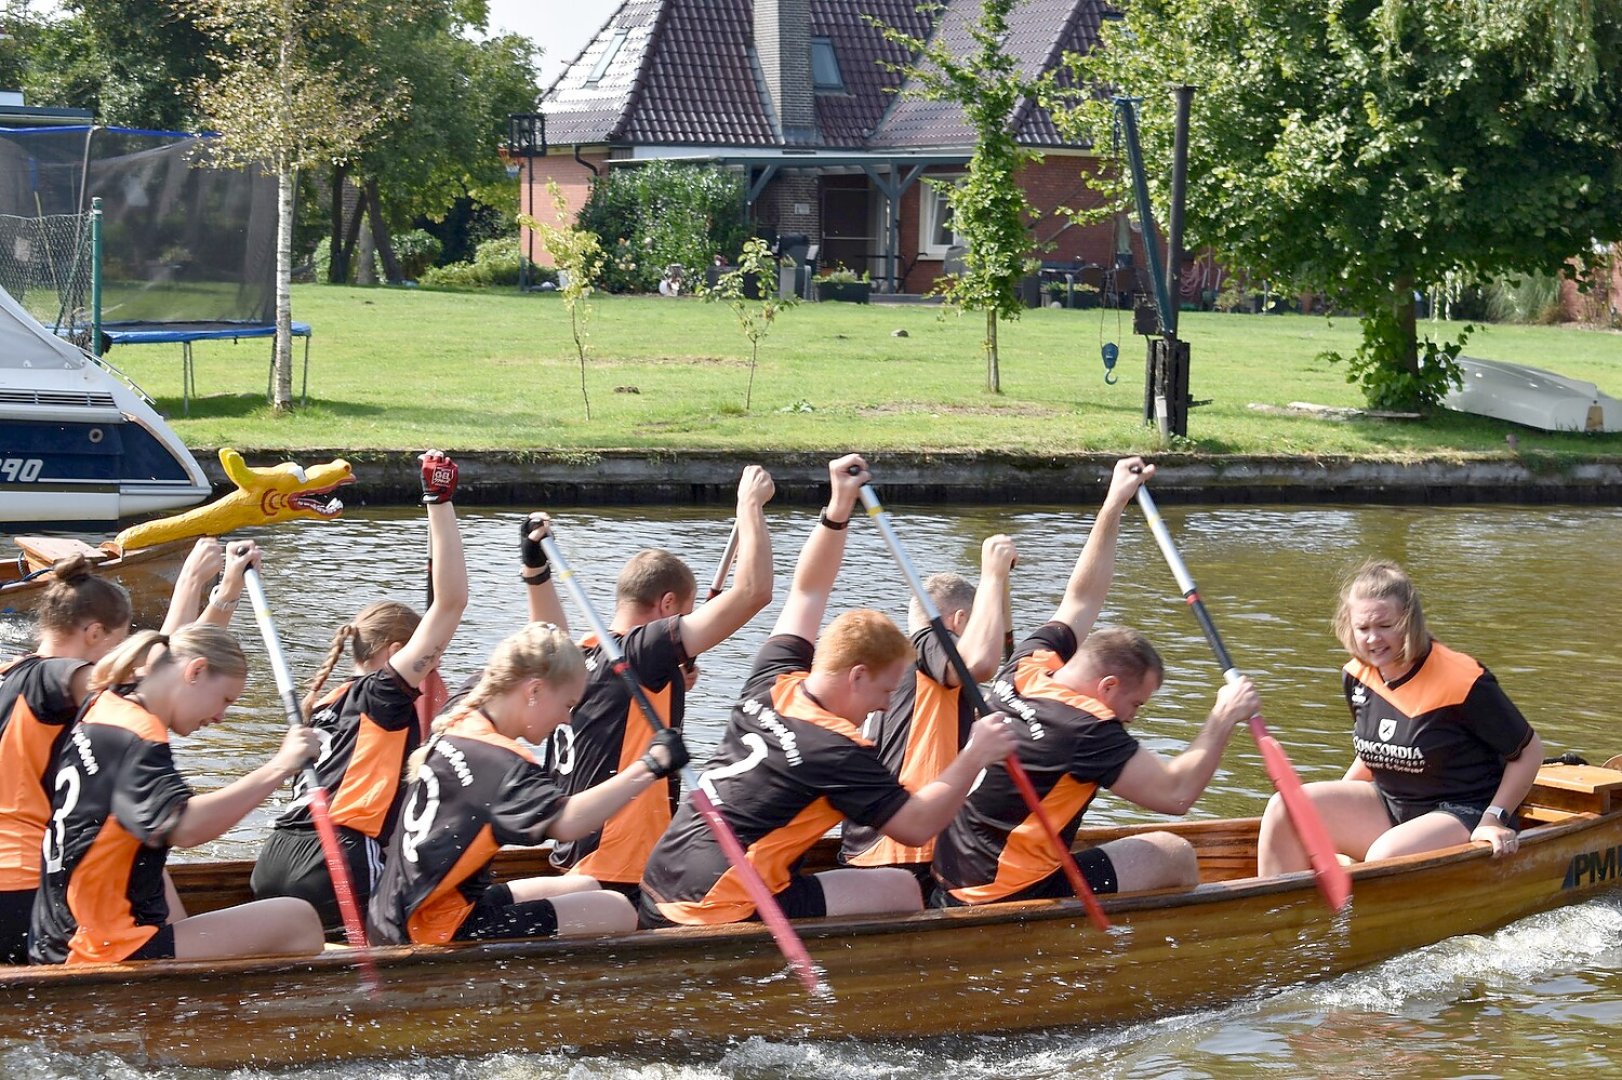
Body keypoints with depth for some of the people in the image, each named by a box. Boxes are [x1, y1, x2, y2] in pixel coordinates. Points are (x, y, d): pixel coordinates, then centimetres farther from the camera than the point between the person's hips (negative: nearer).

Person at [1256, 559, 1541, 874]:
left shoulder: (1461, 682, -19)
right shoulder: (1357, 676, 0)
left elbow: (1530, 751, -9)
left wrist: (1494, 819, -16)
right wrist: (1335, 806, 8)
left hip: (1462, 813, -7)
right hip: (1388, 805, 7)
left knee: (1384, 858, -36)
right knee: (1283, 810, -11)